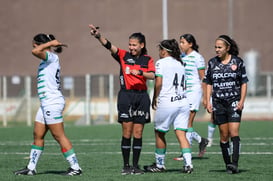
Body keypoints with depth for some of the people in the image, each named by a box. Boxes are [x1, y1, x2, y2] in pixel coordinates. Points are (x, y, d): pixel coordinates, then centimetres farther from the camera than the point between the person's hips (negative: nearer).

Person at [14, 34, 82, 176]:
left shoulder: (51, 57, -11)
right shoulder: (47, 60, 16)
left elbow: (35, 51, -26)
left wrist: (50, 43, -16)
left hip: (52, 102, -10)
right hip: (46, 104, 10)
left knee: (59, 136, -9)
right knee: (38, 135, 12)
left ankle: (75, 167, -7)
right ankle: (31, 168, 17)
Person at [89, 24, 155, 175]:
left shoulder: (147, 60, 7)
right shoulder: (124, 55, 3)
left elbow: (152, 75, -7)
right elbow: (109, 46, -12)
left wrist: (140, 72, -24)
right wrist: (98, 36, -28)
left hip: (142, 96, 1)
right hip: (126, 95, -1)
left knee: (138, 133, 3)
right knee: (127, 132, -2)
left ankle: (136, 165, 9)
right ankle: (126, 166, 4)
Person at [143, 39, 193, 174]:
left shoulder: (161, 63, -2)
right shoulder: (180, 64, 18)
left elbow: (158, 83, -10)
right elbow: (183, 85, 17)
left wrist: (154, 99, 1)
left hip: (167, 102, -6)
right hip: (183, 101, 6)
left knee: (159, 133, 9)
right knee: (181, 134, 1)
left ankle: (160, 165, 17)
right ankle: (188, 164, -13)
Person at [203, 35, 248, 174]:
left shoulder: (238, 62, 0)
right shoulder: (212, 63, 6)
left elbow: (244, 83, 4)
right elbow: (208, 83, 11)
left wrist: (241, 101, -5)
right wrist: (208, 102, 2)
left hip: (234, 102, -3)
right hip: (218, 103, 3)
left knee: (234, 132, -14)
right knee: (224, 135, 4)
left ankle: (234, 163, -21)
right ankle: (227, 164, 11)